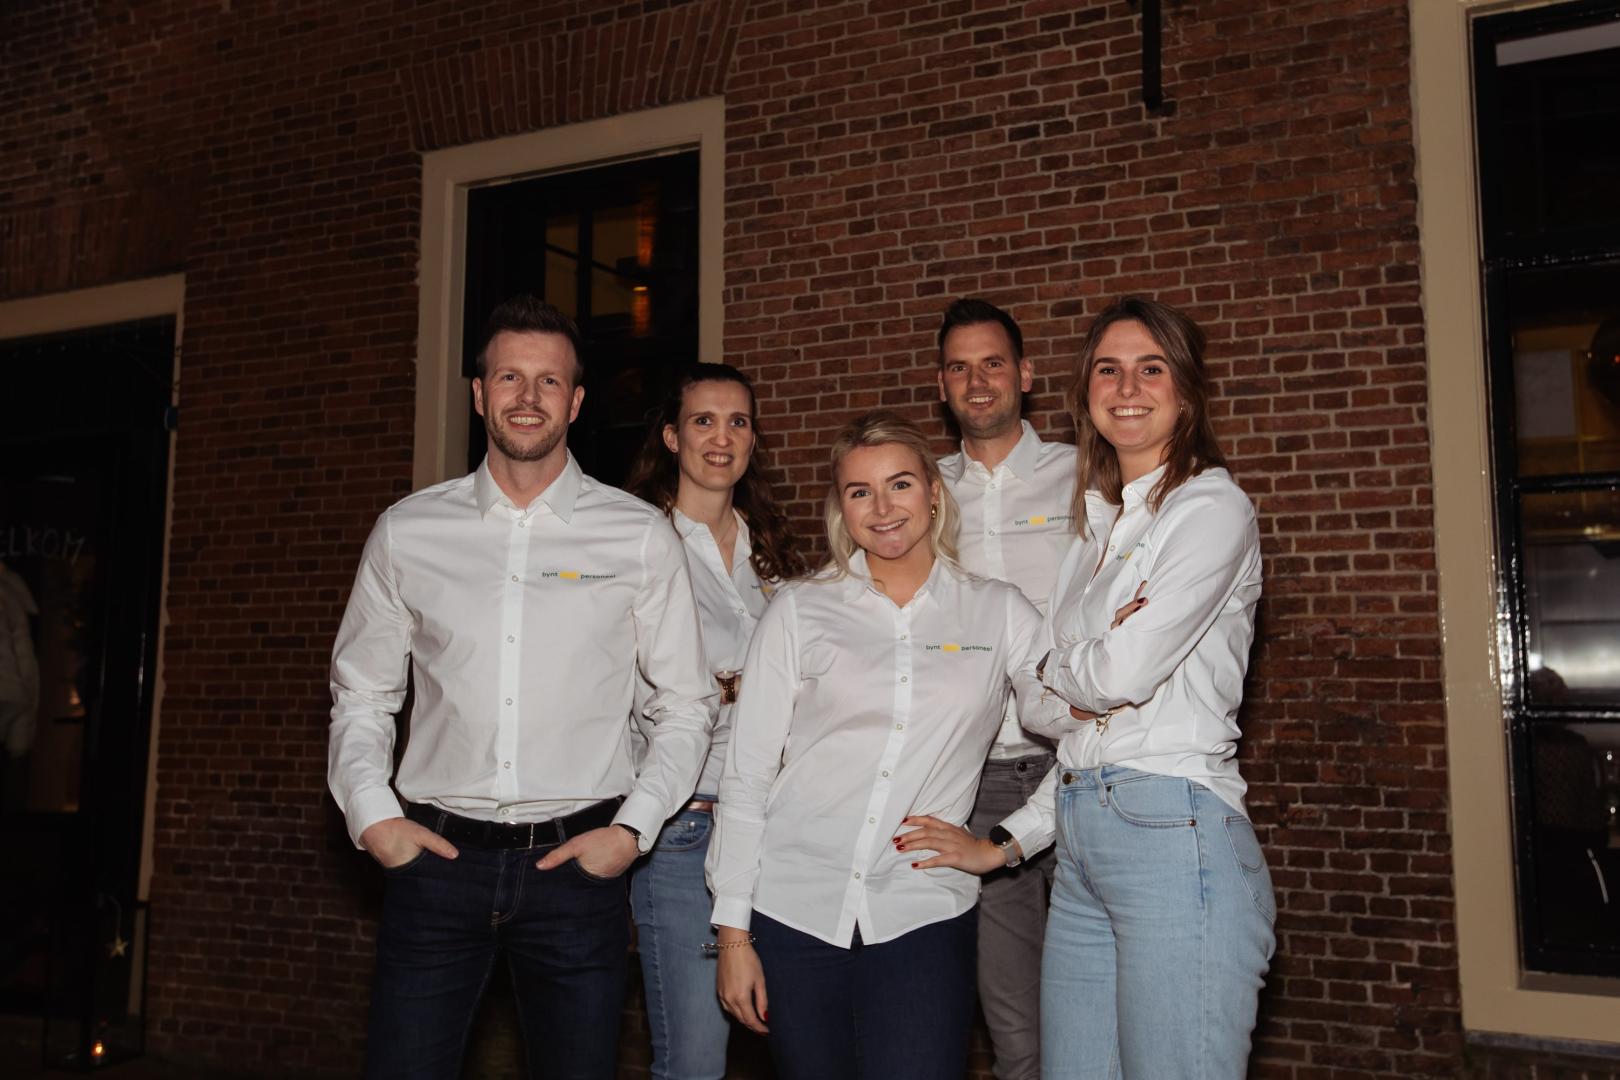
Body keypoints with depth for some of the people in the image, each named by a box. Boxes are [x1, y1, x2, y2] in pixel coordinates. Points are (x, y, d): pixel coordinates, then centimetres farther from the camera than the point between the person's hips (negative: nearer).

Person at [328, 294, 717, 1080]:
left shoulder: (640, 537, 1)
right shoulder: (407, 531, 6)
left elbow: (685, 705, 4)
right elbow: (360, 696, 12)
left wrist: (632, 829, -5)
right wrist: (371, 814, 0)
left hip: (577, 861, -1)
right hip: (436, 859, 1)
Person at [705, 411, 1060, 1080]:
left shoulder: (998, 612, 6)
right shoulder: (799, 611, 3)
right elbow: (746, 775, 2)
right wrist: (732, 930, -1)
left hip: (923, 918, 0)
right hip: (793, 911, 0)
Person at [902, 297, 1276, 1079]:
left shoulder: (1211, 508, -4)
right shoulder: (1098, 528, 19)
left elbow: (1121, 675, -14)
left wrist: (1054, 667, 7)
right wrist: (1008, 842, 14)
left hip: (1173, 836, -7)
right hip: (1080, 849, 7)